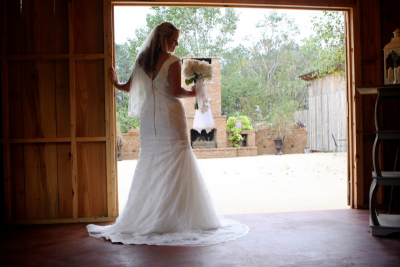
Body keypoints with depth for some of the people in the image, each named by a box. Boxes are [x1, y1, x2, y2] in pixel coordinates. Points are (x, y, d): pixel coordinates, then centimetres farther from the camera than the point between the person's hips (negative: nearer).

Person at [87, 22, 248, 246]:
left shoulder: (142, 61, 10)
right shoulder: (172, 61, -7)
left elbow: (129, 87, 18)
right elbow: (175, 91, -17)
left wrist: (116, 83, 38)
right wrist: (193, 93, 0)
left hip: (149, 118, 6)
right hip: (170, 118, -5)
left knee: (150, 165, 10)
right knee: (174, 166, 0)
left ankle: (145, 219, 14)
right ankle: (176, 217, 3)